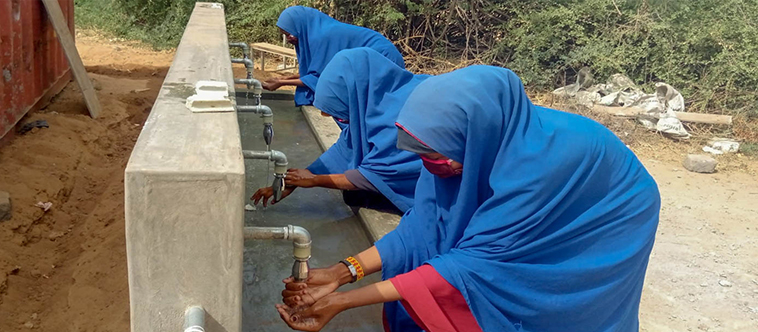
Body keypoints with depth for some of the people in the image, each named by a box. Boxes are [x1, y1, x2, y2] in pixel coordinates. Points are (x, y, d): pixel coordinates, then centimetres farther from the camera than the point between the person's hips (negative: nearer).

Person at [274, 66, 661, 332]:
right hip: (547, 228, 5)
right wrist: (342, 273, -29)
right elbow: (424, 225, -18)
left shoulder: (540, 165, -41)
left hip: (598, 235, -5)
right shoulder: (464, 141, -23)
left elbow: (474, 264, -38)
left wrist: (346, 301, -40)